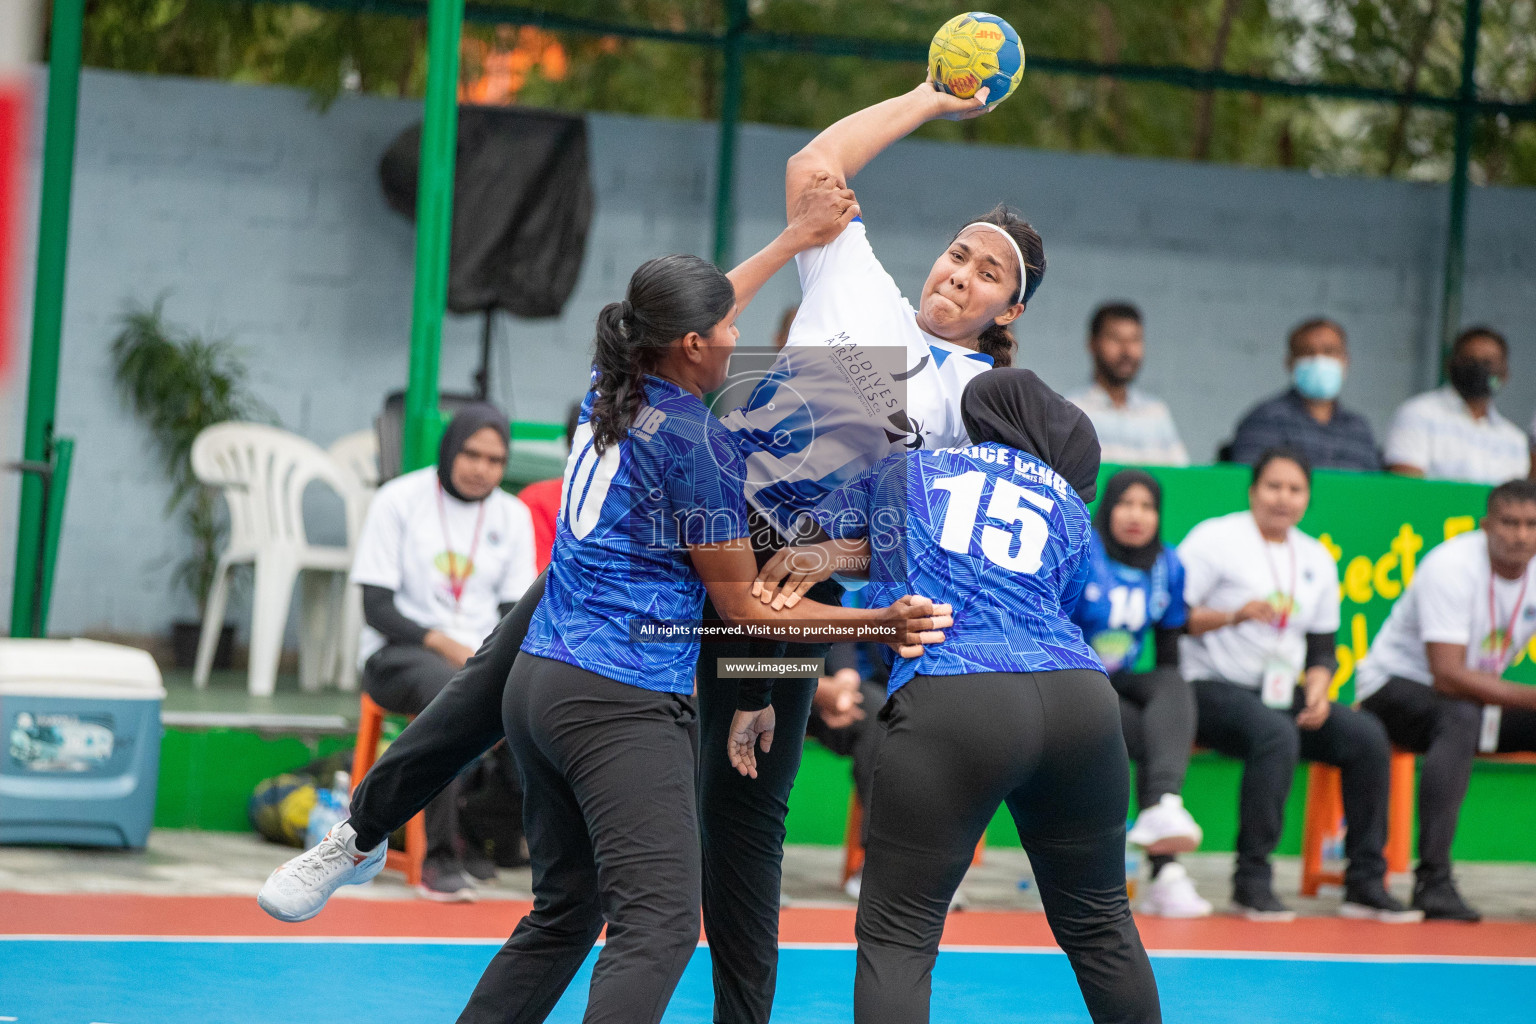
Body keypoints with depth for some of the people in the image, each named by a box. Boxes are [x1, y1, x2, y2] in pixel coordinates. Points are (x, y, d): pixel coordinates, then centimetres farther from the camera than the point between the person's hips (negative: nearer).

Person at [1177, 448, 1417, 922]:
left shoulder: (1317, 559, 15)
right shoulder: (1215, 538, -3)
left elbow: (1322, 646, 17)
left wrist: (1317, 689, -3)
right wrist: (1234, 615, -23)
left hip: (1282, 694, 6)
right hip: (1210, 687, -6)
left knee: (1367, 736, -15)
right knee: (1276, 733, -36)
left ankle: (1365, 883, -10)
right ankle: (1251, 882, -32)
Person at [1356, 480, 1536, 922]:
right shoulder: (1453, 567, -25)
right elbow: (1448, 676, -31)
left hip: (1477, 692, 7)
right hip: (1395, 683, -7)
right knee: (1461, 719, -38)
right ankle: (1432, 880, -41)